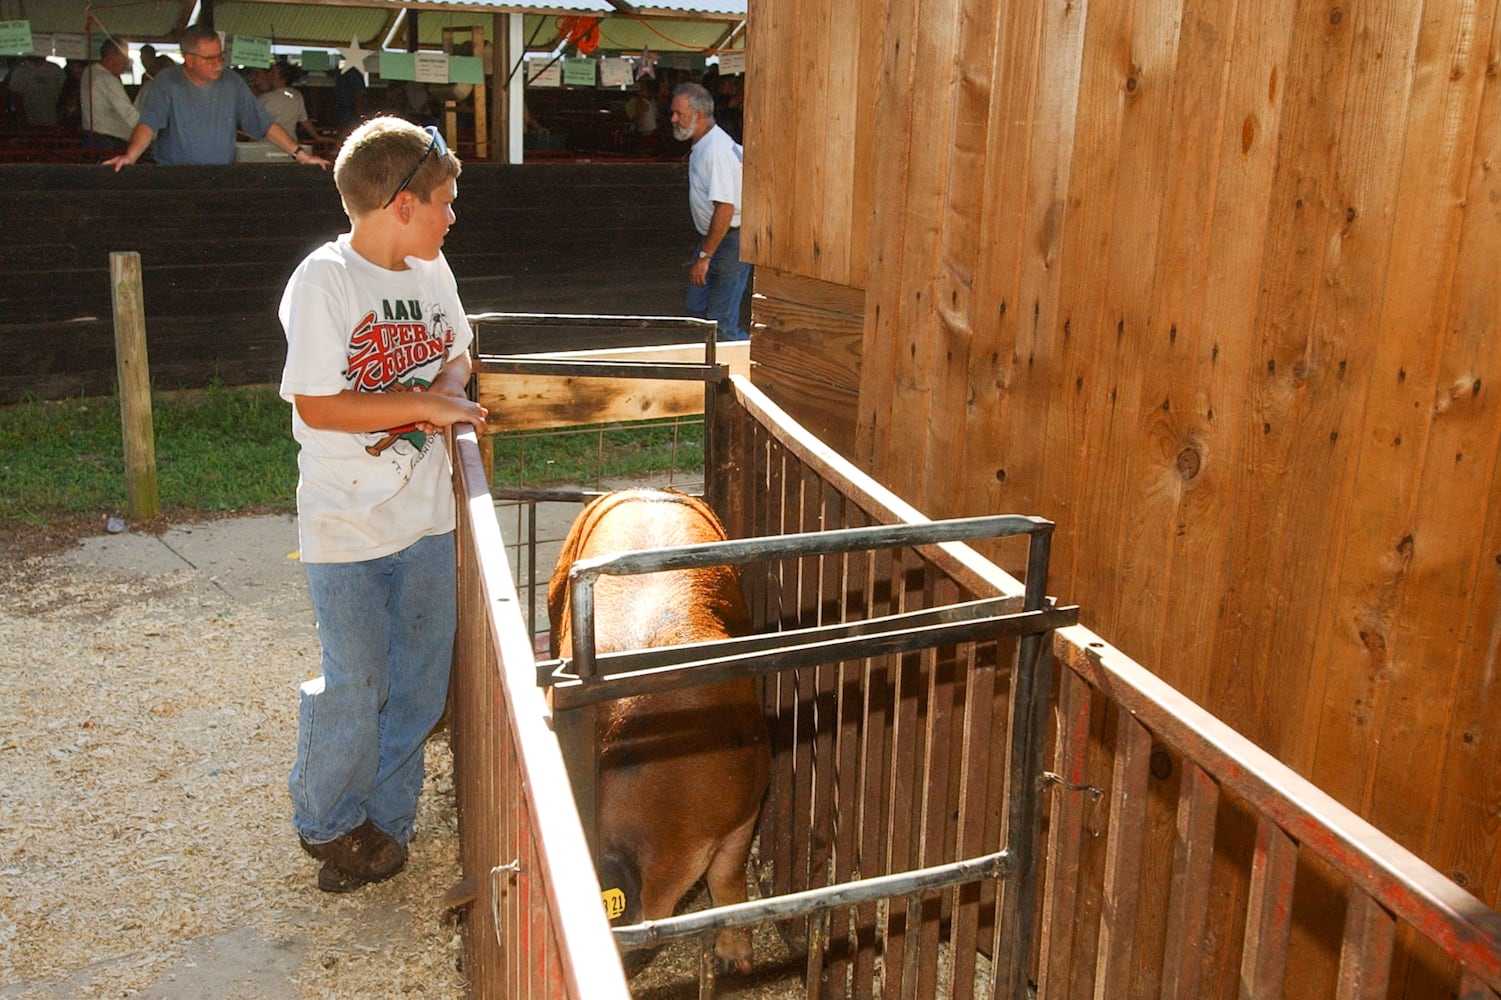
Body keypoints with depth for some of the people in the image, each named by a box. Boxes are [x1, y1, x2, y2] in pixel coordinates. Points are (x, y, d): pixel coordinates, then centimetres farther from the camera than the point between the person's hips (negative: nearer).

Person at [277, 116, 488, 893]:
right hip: (347, 524, -6)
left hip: (425, 514, 6)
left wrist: (446, 388, -5)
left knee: (419, 681, 13)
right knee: (355, 687, 6)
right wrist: (426, 405, -18)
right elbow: (317, 405, -20)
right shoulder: (325, 280, -17)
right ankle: (328, 822, 31)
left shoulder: (431, 270, 3)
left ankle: (384, 822, 32)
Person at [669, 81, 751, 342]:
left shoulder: (716, 152, -24)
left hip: (731, 240, -11)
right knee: (697, 310, 14)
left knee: (722, 323, -11)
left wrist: (704, 257, -27)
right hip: (714, 236, 11)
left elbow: (724, 209, -29)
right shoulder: (702, 145, 8)